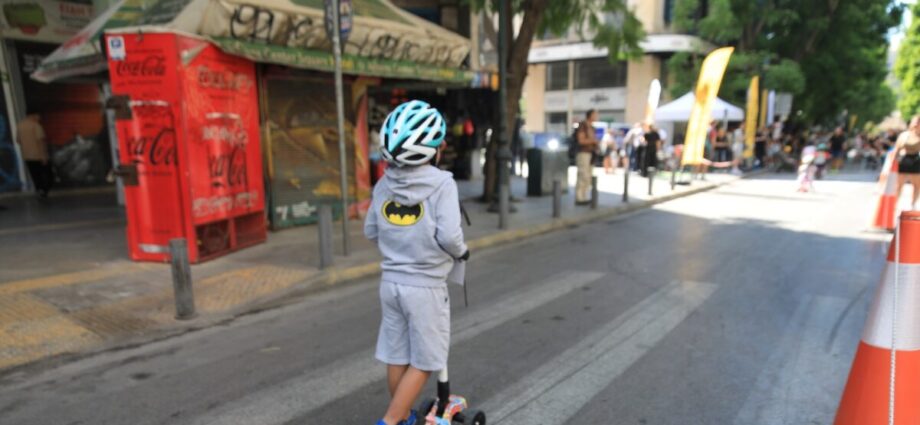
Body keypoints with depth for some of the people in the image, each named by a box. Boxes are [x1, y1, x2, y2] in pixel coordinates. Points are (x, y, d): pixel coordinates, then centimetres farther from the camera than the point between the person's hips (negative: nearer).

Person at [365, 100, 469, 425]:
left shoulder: (385, 184, 1)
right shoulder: (442, 183, -15)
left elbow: (370, 231, 6)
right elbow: (448, 235, -22)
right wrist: (462, 252, -2)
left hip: (391, 282, 6)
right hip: (425, 286, -6)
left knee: (396, 358, 19)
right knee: (423, 363, 11)